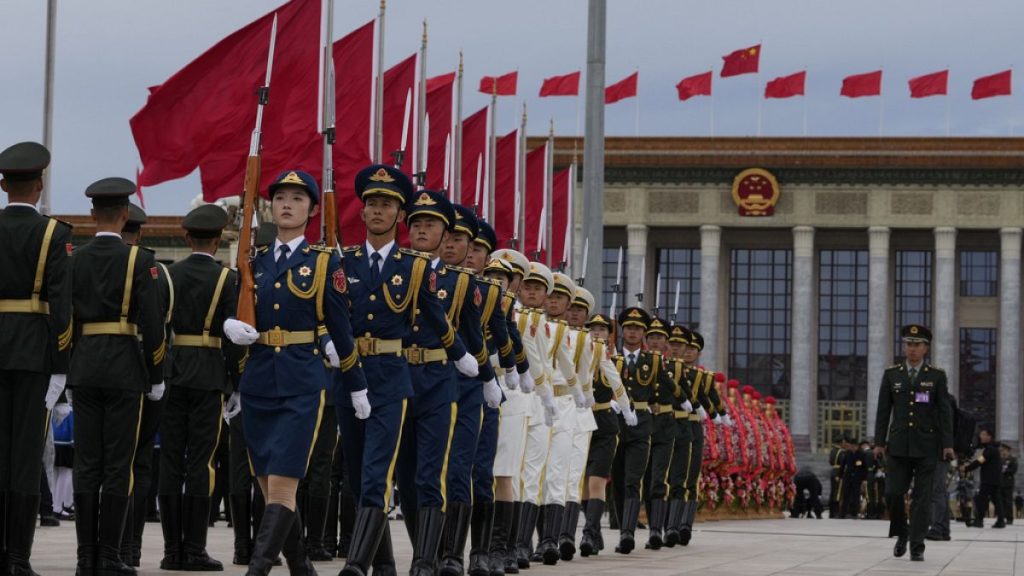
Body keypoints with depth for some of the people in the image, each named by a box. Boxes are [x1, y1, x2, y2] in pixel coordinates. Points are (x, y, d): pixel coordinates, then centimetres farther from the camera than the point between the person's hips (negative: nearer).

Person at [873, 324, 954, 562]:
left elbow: (944, 411, 0)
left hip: (926, 446, -1)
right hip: (899, 445, 1)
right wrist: (879, 442, 1)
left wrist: (947, 444, -7)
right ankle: (901, 534, 18)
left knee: (922, 497, -2)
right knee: (893, 493, -5)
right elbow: (883, 410, 6)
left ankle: (917, 547, 2)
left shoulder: (937, 376, 3)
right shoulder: (891, 374, 7)